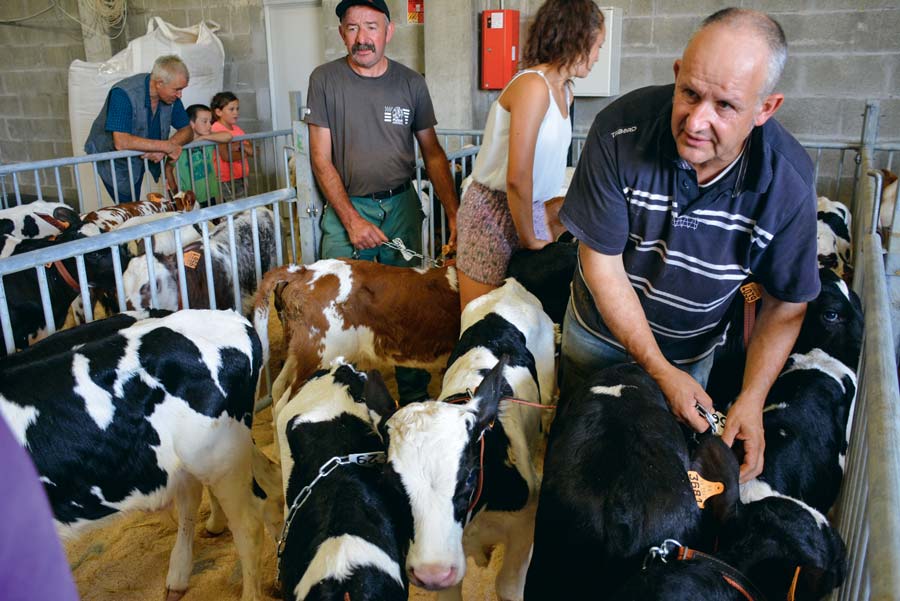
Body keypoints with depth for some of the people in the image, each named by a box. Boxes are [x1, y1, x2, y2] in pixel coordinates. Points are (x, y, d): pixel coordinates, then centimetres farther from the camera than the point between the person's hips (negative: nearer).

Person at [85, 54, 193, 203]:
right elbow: (121, 142, -38)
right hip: (112, 158, -5)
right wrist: (166, 146, -34)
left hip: (143, 156, 6)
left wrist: (162, 150, -25)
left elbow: (187, 132, -6)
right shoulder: (123, 94, -30)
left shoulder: (171, 96, -11)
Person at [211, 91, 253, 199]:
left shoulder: (237, 128, 13)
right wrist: (243, 153, -4)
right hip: (227, 181, -7)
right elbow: (226, 156, -21)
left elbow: (252, 151, 8)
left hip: (241, 178, 7)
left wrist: (240, 146, -13)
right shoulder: (217, 129, -11)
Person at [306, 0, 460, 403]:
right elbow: (321, 159, -4)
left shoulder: (410, 83, 3)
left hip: (401, 205, 2)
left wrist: (454, 215, -6)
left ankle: (416, 399, 20)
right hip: (346, 207, -1)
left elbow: (433, 153, 6)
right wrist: (352, 220, -13)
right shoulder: (325, 79, -2)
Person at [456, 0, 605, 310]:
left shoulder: (564, 92, 8)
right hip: (493, 211, -8)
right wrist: (530, 241, -12)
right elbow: (517, 178, -24)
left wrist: (539, 228, 9)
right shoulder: (533, 86, -21)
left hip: (529, 206, 8)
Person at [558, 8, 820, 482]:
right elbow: (603, 264, -24)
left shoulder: (788, 181, -24)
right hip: (603, 331, 0)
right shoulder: (620, 131, -29)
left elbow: (785, 305, -10)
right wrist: (660, 371, -23)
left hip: (694, 349, 1)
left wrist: (751, 401, -21)